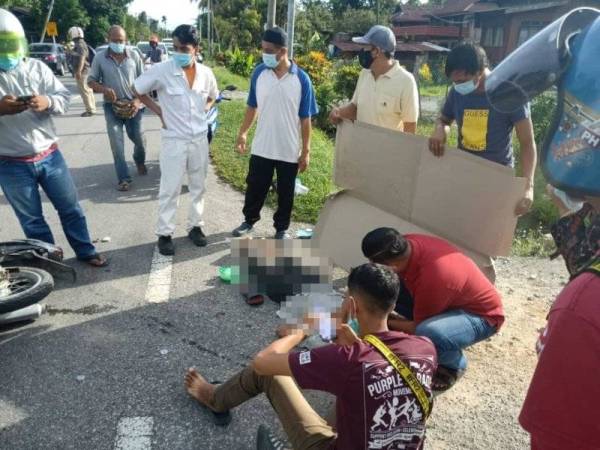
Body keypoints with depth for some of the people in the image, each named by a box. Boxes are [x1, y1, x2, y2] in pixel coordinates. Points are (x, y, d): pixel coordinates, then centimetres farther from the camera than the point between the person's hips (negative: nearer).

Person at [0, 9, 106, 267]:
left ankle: (85, 251, 30)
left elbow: (64, 97, -2)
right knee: (32, 220, 12)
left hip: (50, 156, 1)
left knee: (70, 208, 13)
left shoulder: (37, 67, -1)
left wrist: (47, 102, -25)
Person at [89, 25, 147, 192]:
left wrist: (138, 100, -13)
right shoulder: (100, 58, -2)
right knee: (116, 142, -5)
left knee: (138, 138, 9)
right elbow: (91, 81, 3)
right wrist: (104, 89, -19)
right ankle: (123, 178, 3)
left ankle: (140, 162, 42)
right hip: (112, 106, 0)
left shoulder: (134, 56, -2)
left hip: (133, 106, 1)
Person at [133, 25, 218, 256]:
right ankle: (165, 233, 17)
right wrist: (159, 111, -6)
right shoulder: (161, 70, -13)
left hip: (200, 139, 4)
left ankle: (195, 226, 30)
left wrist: (202, 111, 3)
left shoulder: (206, 73, -2)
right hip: (174, 140, -3)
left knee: (198, 187, 14)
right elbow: (137, 90, 0)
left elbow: (212, 96, 19)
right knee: (170, 190, 3)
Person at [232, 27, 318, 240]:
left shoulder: (301, 79, -10)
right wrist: (243, 132, 4)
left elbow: (305, 118, -6)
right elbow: (252, 106, 9)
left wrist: (306, 151, -6)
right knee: (255, 187, 14)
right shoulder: (259, 73, -3)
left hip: (289, 150, -2)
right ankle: (249, 220, 37)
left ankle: (282, 228, 30)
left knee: (285, 193, 12)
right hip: (261, 147, 2)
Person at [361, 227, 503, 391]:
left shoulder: (432, 278, -39)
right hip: (453, 298, 7)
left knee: (424, 334, -38)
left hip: (482, 315, -7)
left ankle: (454, 365, -2)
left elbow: (417, 327, -23)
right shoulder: (406, 244, -19)